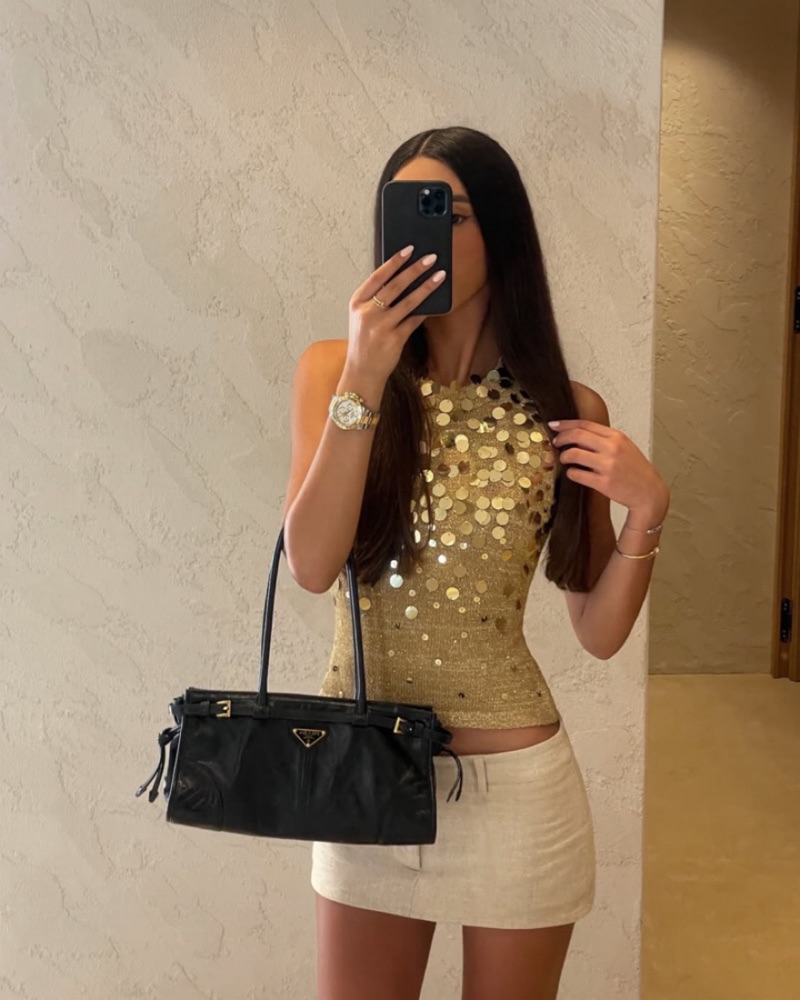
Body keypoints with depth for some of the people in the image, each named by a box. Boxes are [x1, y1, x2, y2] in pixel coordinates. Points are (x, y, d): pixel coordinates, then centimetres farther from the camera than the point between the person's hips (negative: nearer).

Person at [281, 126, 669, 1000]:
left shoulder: (567, 410, -4)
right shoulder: (332, 370, -4)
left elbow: (599, 632, -1)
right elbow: (311, 566, -17)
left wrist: (645, 510, -17)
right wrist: (363, 383, -24)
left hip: (513, 781, 0)